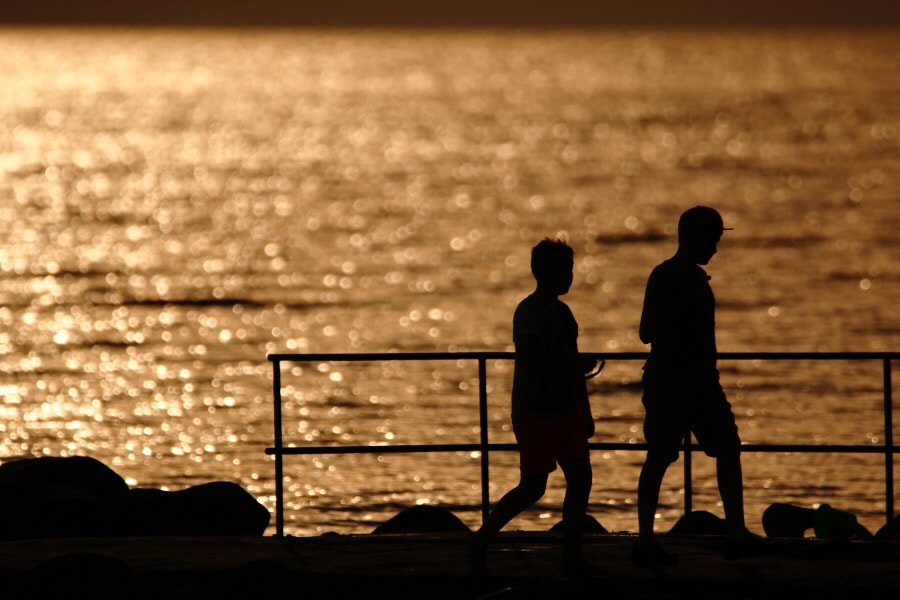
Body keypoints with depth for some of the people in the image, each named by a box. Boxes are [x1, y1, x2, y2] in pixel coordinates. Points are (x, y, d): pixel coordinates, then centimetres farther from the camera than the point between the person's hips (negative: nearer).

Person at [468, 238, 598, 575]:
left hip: (566, 411, 9)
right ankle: (481, 541, 6)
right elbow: (527, 354, -26)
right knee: (533, 486, -8)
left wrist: (585, 414, 22)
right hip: (535, 413, -9)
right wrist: (574, 365, -22)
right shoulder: (529, 310, -11)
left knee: (580, 477, 0)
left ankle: (572, 557, 3)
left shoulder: (562, 311, 16)